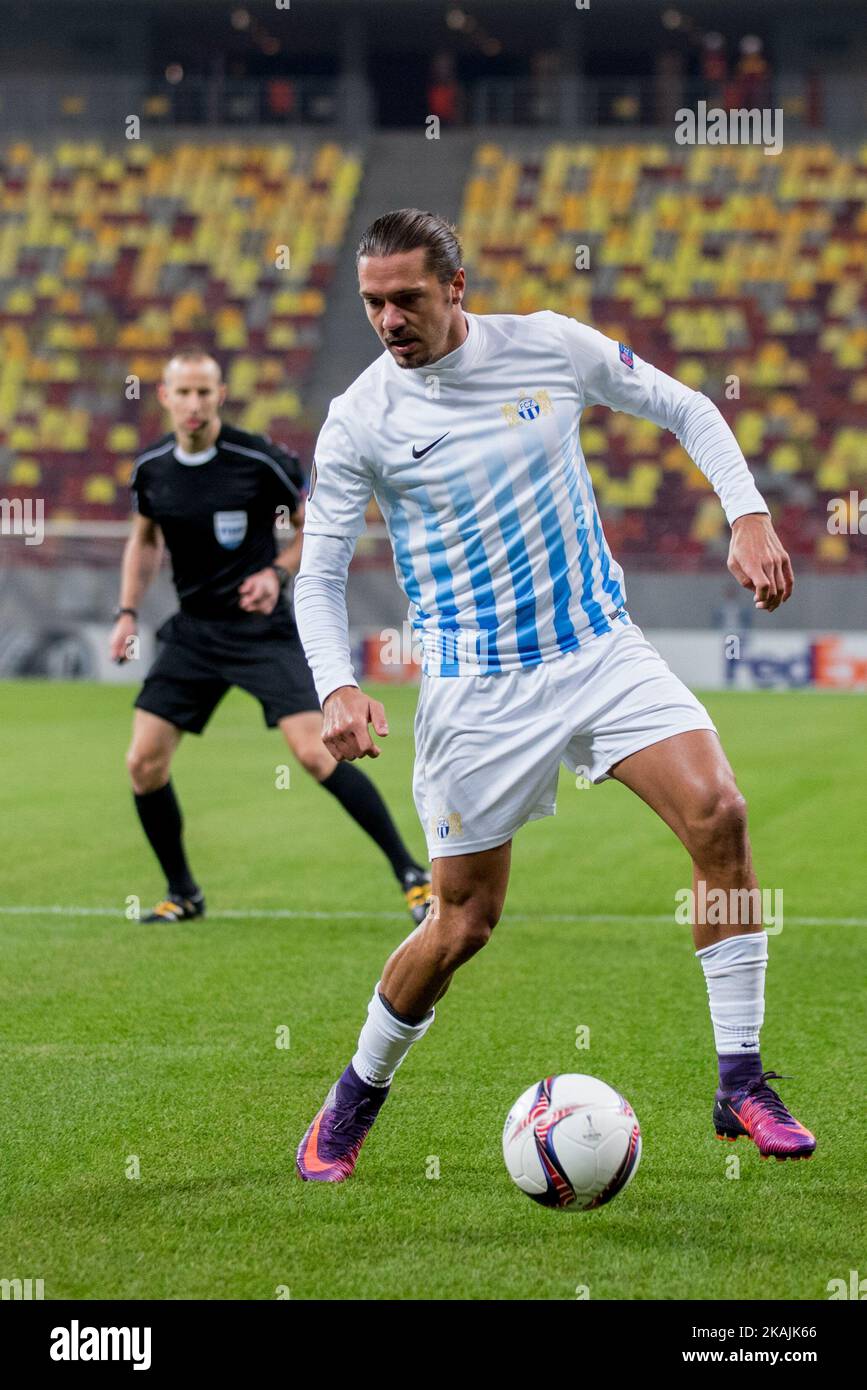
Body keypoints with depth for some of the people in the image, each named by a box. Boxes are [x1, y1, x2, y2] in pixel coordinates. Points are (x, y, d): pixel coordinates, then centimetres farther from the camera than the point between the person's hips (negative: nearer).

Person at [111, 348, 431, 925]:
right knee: (144, 762, -4)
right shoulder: (151, 467, 1)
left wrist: (278, 572, -15)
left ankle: (411, 874, -8)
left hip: (262, 629, -5)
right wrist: (128, 612, 10)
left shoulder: (259, 459, -13)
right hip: (193, 632, 5)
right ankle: (182, 893, 16)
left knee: (315, 752, -17)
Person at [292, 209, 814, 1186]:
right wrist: (338, 688, -20)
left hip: (600, 648, 2)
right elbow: (319, 575, -3)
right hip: (477, 690, -2)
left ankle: (741, 1085, -11)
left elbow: (684, 409, 9)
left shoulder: (549, 345, -3)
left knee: (717, 812, -19)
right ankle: (353, 1103, 25)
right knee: (464, 923, -1)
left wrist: (748, 516, -4)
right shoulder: (360, 420, -7)